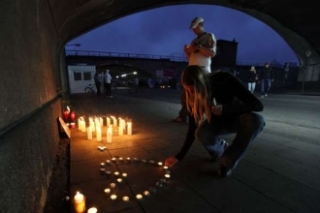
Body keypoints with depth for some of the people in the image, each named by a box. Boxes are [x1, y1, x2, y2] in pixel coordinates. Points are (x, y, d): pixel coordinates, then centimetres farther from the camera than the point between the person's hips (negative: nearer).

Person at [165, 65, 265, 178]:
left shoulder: (226, 81, -31)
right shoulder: (194, 97, -22)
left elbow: (258, 105, -30)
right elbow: (193, 127, -17)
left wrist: (224, 109, -42)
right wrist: (179, 156, -20)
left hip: (240, 117, -1)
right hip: (220, 120, 2)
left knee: (256, 120, -36)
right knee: (201, 133, -30)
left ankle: (228, 162, -17)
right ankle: (221, 149, 6)